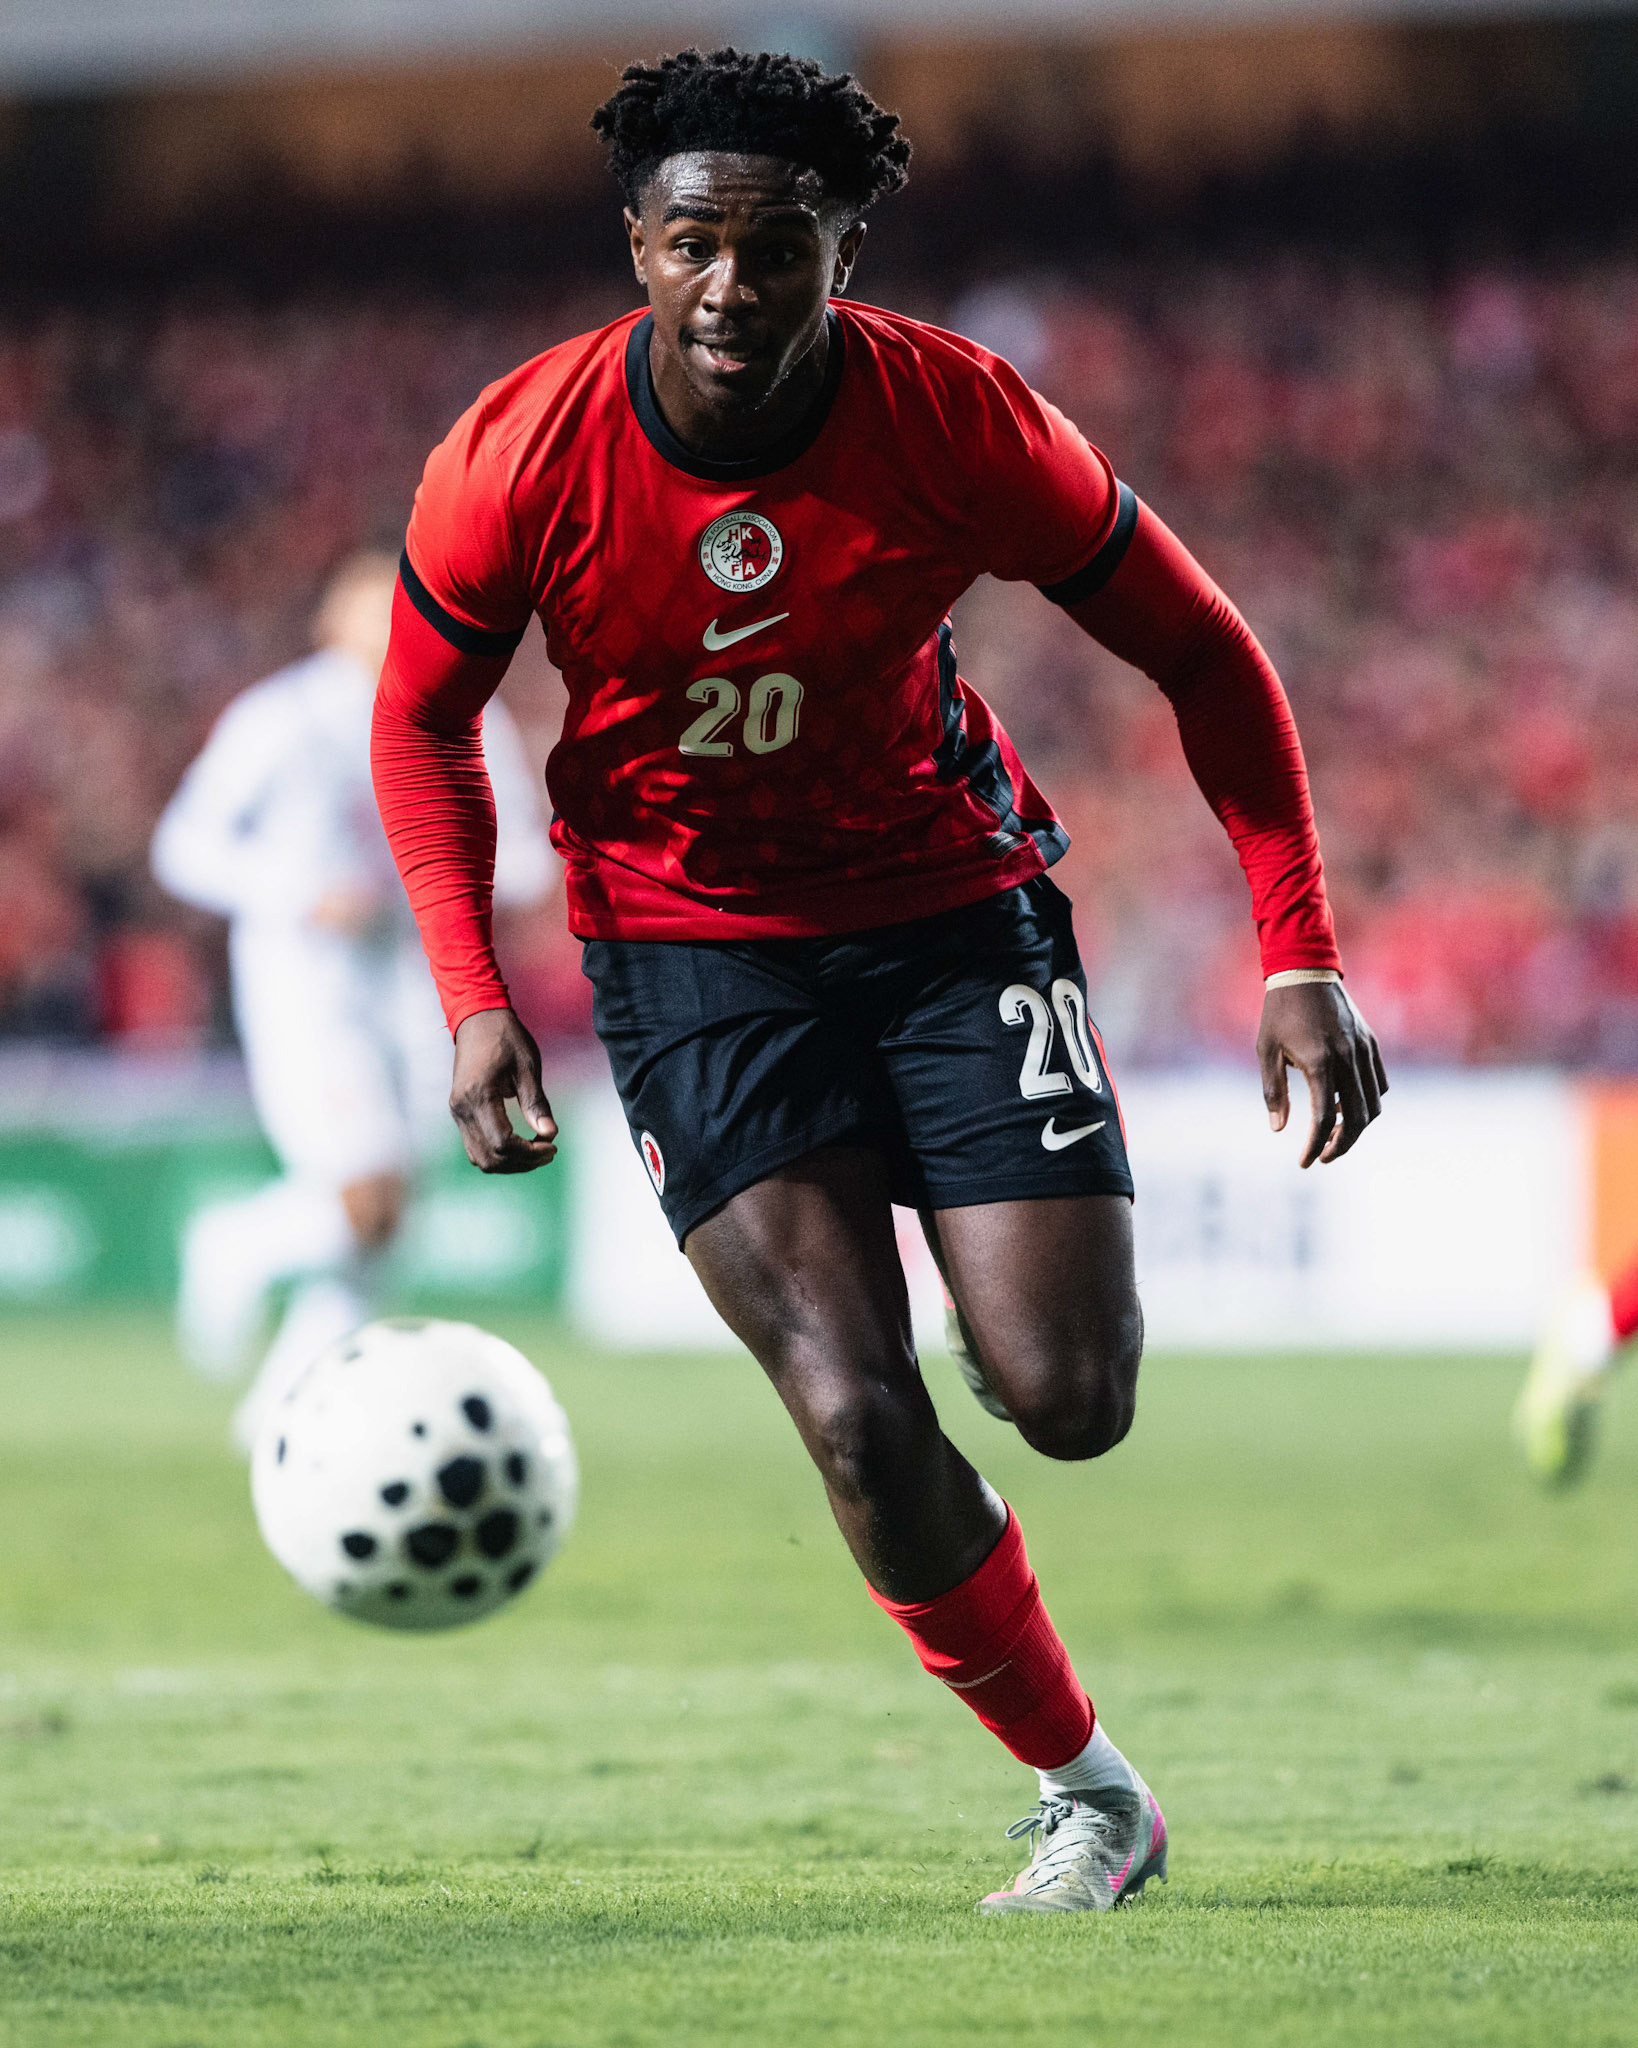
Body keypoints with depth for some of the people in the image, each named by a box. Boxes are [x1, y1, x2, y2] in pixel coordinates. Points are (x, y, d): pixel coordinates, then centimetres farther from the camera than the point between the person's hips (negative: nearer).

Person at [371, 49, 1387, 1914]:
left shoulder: (958, 422, -18)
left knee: (1068, 1398, -13)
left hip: (946, 901, 0)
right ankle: (1087, 1789, 6)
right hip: (685, 942, 0)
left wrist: (1299, 954, -12)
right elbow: (423, 718, 0)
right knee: (857, 1419, -16)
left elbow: (1203, 656, -6)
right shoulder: (518, 462, -17)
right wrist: (472, 1001, -11)